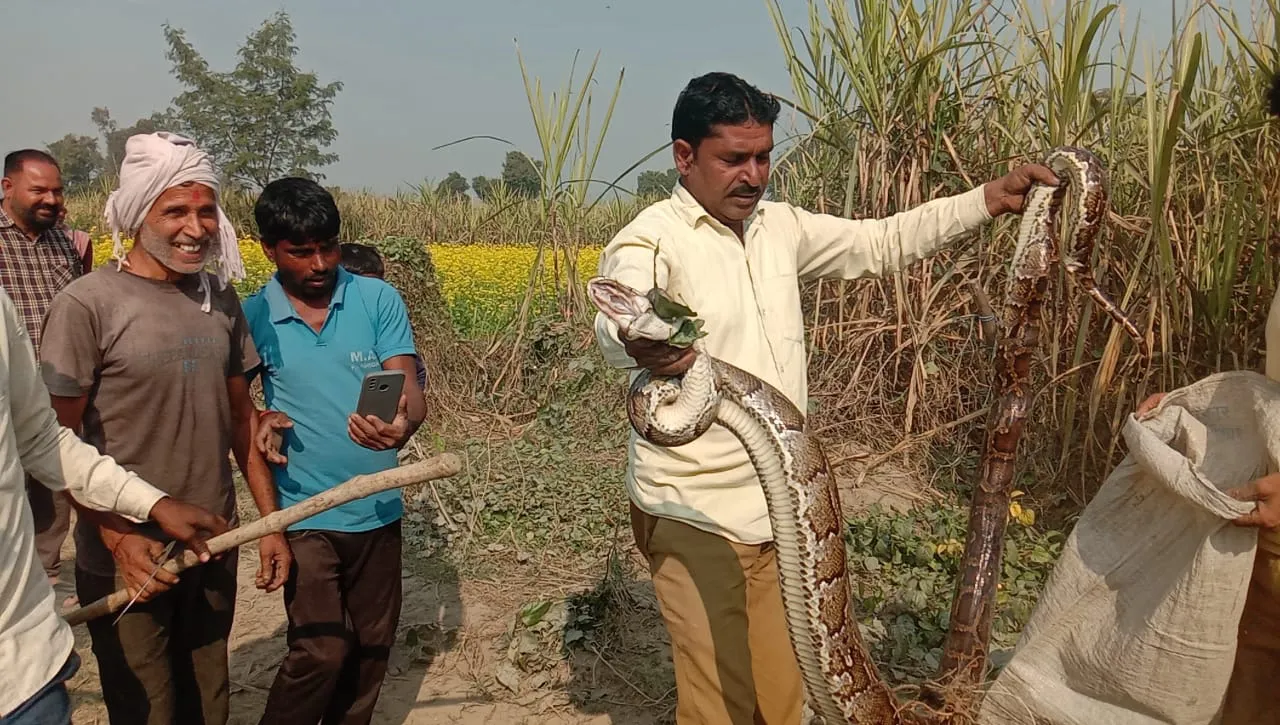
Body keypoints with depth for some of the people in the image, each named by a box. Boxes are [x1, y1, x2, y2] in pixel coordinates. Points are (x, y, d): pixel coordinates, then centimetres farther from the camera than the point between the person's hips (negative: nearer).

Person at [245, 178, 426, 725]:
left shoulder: (378, 300, -6)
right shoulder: (251, 318, -6)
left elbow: (408, 387, -15)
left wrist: (403, 423, -37)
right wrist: (258, 421, -15)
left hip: (378, 510, 2)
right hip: (305, 513, -2)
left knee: (372, 645, 16)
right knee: (321, 652, -5)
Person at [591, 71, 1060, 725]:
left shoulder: (778, 226, 7)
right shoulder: (650, 240, -14)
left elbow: (881, 243, 16)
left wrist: (989, 200, 7)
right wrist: (639, 344, -59)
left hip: (780, 507, 6)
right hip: (696, 516, -6)